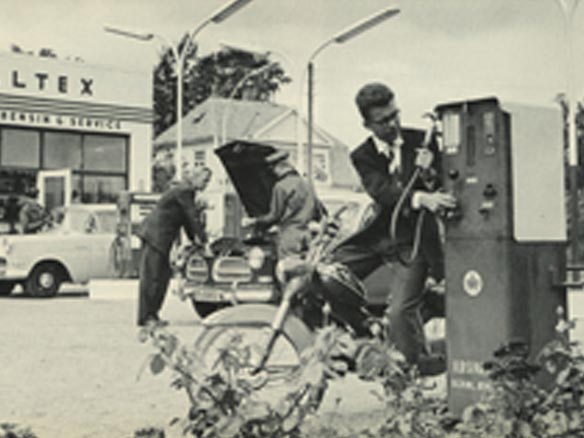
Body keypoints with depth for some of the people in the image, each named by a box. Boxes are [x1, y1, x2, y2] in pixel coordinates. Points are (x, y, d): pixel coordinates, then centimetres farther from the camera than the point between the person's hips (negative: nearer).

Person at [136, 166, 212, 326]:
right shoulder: (183, 191, -15)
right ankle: (146, 316, -4)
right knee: (152, 276, -7)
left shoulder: (188, 192, 15)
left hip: (160, 236, 10)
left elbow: (187, 220, 21)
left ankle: (152, 314, 15)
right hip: (154, 234, -10)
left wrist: (194, 239, 19)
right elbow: (193, 218, -17)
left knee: (163, 274, 10)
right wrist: (204, 240, -13)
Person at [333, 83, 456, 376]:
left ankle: (420, 368, 9)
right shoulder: (362, 156, -2)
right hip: (382, 232, 3)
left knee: (401, 310, -13)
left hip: (415, 238, -3)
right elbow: (382, 191, -20)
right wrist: (421, 199, -39)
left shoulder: (420, 140, -2)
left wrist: (429, 170, -22)